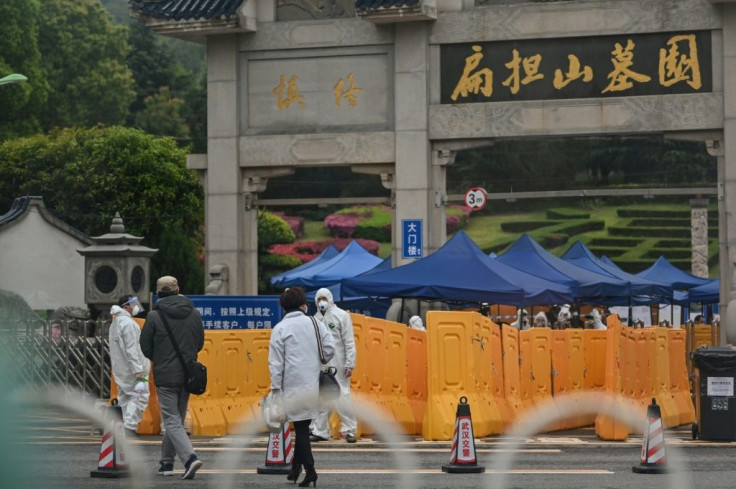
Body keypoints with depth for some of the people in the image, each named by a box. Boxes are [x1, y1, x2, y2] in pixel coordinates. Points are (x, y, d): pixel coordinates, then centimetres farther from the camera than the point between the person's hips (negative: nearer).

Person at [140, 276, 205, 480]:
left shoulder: (154, 316, -9)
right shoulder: (194, 314, 4)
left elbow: (145, 348, -3)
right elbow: (199, 343, 11)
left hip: (165, 375, -5)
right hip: (187, 376, 5)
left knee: (172, 421, -4)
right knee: (177, 419, 16)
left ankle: (190, 457, -22)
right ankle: (167, 462, 23)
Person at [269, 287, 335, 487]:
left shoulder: (280, 329, -3)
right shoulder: (315, 324, 6)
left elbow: (275, 362, -6)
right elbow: (329, 349, 2)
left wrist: (275, 388, -4)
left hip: (293, 386, -3)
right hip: (314, 385, 3)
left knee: (301, 427, -1)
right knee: (303, 426, 16)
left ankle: (309, 469, -10)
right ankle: (296, 467, 20)